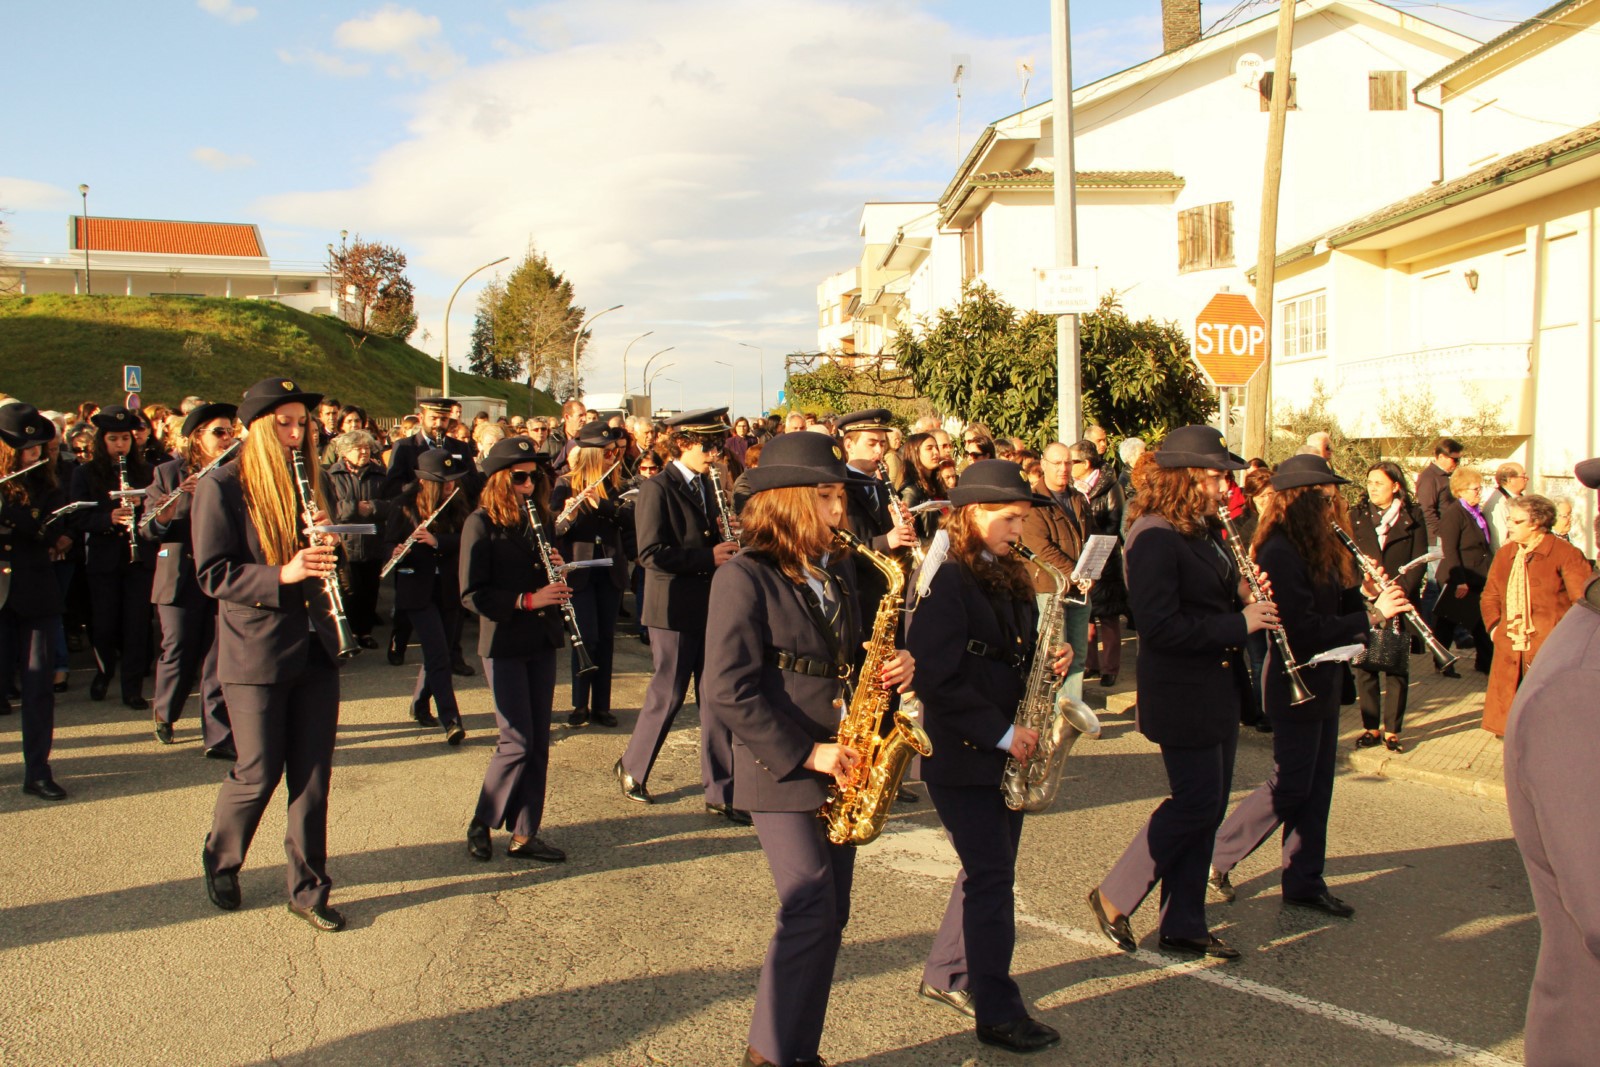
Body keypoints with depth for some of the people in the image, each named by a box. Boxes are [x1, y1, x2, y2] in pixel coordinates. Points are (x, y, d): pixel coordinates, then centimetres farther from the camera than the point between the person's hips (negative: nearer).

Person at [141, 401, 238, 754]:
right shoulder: (169, 474, 4)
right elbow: (149, 529, 2)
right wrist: (166, 510, -20)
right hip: (181, 578, 0)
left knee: (218, 659, 0)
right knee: (178, 654, 8)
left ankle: (219, 737, 6)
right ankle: (164, 715, 36)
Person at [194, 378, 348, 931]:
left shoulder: (307, 483, 13)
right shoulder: (221, 487, -6)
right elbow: (212, 574, -11)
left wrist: (326, 541, -5)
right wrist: (281, 574, -24)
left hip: (313, 648, 5)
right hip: (256, 652, -5)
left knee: (313, 777, 7)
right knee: (259, 775, 3)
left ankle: (309, 889, 19)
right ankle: (220, 864, 31)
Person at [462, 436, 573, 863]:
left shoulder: (538, 519, 10)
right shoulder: (481, 524, -9)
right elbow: (472, 594, -15)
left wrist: (556, 568, -4)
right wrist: (527, 600, -24)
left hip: (541, 640, 6)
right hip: (504, 642, -6)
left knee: (539, 743, 7)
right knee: (518, 742, -6)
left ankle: (524, 835, 16)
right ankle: (481, 824, 15)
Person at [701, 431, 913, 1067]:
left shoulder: (837, 571, 10)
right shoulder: (745, 578, -13)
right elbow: (727, 693, -17)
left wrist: (889, 669, -2)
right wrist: (805, 754, -18)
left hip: (836, 769, 7)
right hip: (781, 771, -7)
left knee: (828, 917, 11)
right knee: (811, 912, -8)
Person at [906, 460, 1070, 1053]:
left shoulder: (1009, 577, 11)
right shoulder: (944, 579, -16)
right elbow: (939, 676, -21)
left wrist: (1049, 661, -2)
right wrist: (1002, 732, -20)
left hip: (1007, 750, 8)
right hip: (962, 753, -8)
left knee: (989, 870, 15)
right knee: (993, 878, -4)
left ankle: (946, 976, 31)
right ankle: (998, 1013, 6)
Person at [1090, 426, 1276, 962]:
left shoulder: (1203, 532, 10)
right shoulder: (1154, 537, -19)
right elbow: (1161, 627, -25)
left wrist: (1246, 596, -2)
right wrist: (1240, 624, -21)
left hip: (1218, 690, 9)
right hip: (1181, 695, -9)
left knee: (1207, 806, 13)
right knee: (1197, 802, -4)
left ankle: (1184, 924, 24)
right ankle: (1114, 898, 13)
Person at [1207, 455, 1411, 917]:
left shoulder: (1316, 548, 9)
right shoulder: (1281, 554, -21)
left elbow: (1331, 606, 11)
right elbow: (1306, 629, -25)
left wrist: (1365, 593, -6)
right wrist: (1373, 615, -23)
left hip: (1321, 681, 9)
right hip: (1295, 683, -9)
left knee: (1317, 786, 13)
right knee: (1290, 786, -1)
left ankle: (1304, 882, 23)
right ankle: (1216, 856, 13)